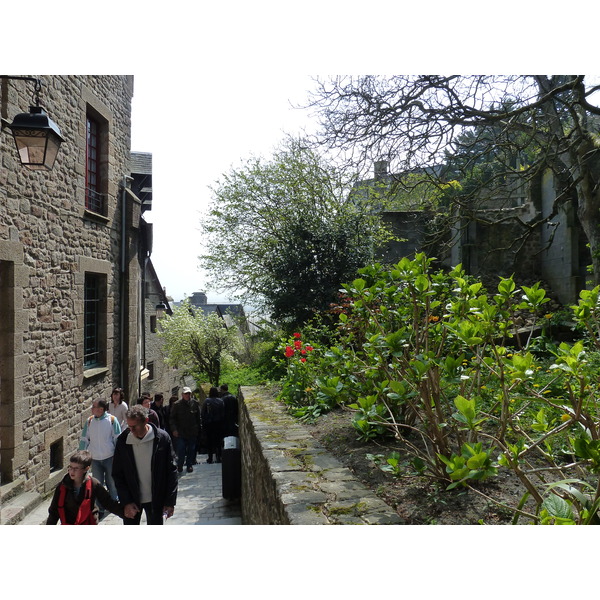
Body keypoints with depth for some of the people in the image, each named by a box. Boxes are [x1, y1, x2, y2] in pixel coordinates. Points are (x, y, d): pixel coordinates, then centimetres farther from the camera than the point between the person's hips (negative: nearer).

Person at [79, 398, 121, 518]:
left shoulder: (112, 420, -10)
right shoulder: (89, 421, -2)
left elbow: (117, 439, -6)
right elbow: (84, 439, 5)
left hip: (109, 458, -2)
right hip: (95, 459, 2)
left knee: (111, 482, 13)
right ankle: (100, 509, 22)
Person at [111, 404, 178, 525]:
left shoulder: (162, 438, -14)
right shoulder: (123, 441, -10)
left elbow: (171, 471, -8)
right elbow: (117, 474, -3)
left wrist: (170, 501, -8)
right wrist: (126, 502, -10)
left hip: (155, 499, -1)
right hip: (131, 499, 1)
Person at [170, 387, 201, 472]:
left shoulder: (195, 404, 4)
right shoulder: (177, 404, -3)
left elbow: (198, 418, 12)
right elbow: (172, 418, -1)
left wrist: (198, 429, 9)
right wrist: (174, 429, -10)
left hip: (192, 432, 3)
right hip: (180, 432, -2)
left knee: (191, 449, 9)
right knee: (181, 450, -5)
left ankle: (189, 465, 22)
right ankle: (179, 466, 11)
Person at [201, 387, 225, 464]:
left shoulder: (206, 401, -5)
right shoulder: (221, 401, -5)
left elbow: (203, 413, -4)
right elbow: (223, 412, -3)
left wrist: (203, 423, 3)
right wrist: (223, 422, 4)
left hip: (208, 424, 0)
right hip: (218, 423, 0)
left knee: (209, 441, 8)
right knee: (218, 440, 8)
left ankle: (210, 458, 10)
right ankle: (218, 457, 6)